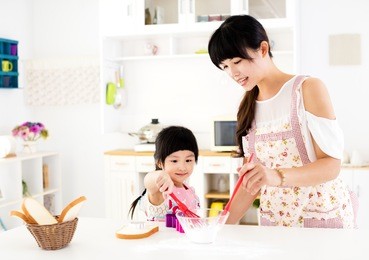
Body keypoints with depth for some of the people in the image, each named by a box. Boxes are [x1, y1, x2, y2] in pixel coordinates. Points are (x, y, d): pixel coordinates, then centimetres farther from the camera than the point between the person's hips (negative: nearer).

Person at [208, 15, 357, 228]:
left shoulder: (308, 89, -9)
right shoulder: (249, 108, 6)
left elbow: (332, 165, -16)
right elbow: (253, 182, 6)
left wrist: (277, 176, -31)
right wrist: (225, 224, -5)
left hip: (322, 216, -4)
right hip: (273, 222, 5)